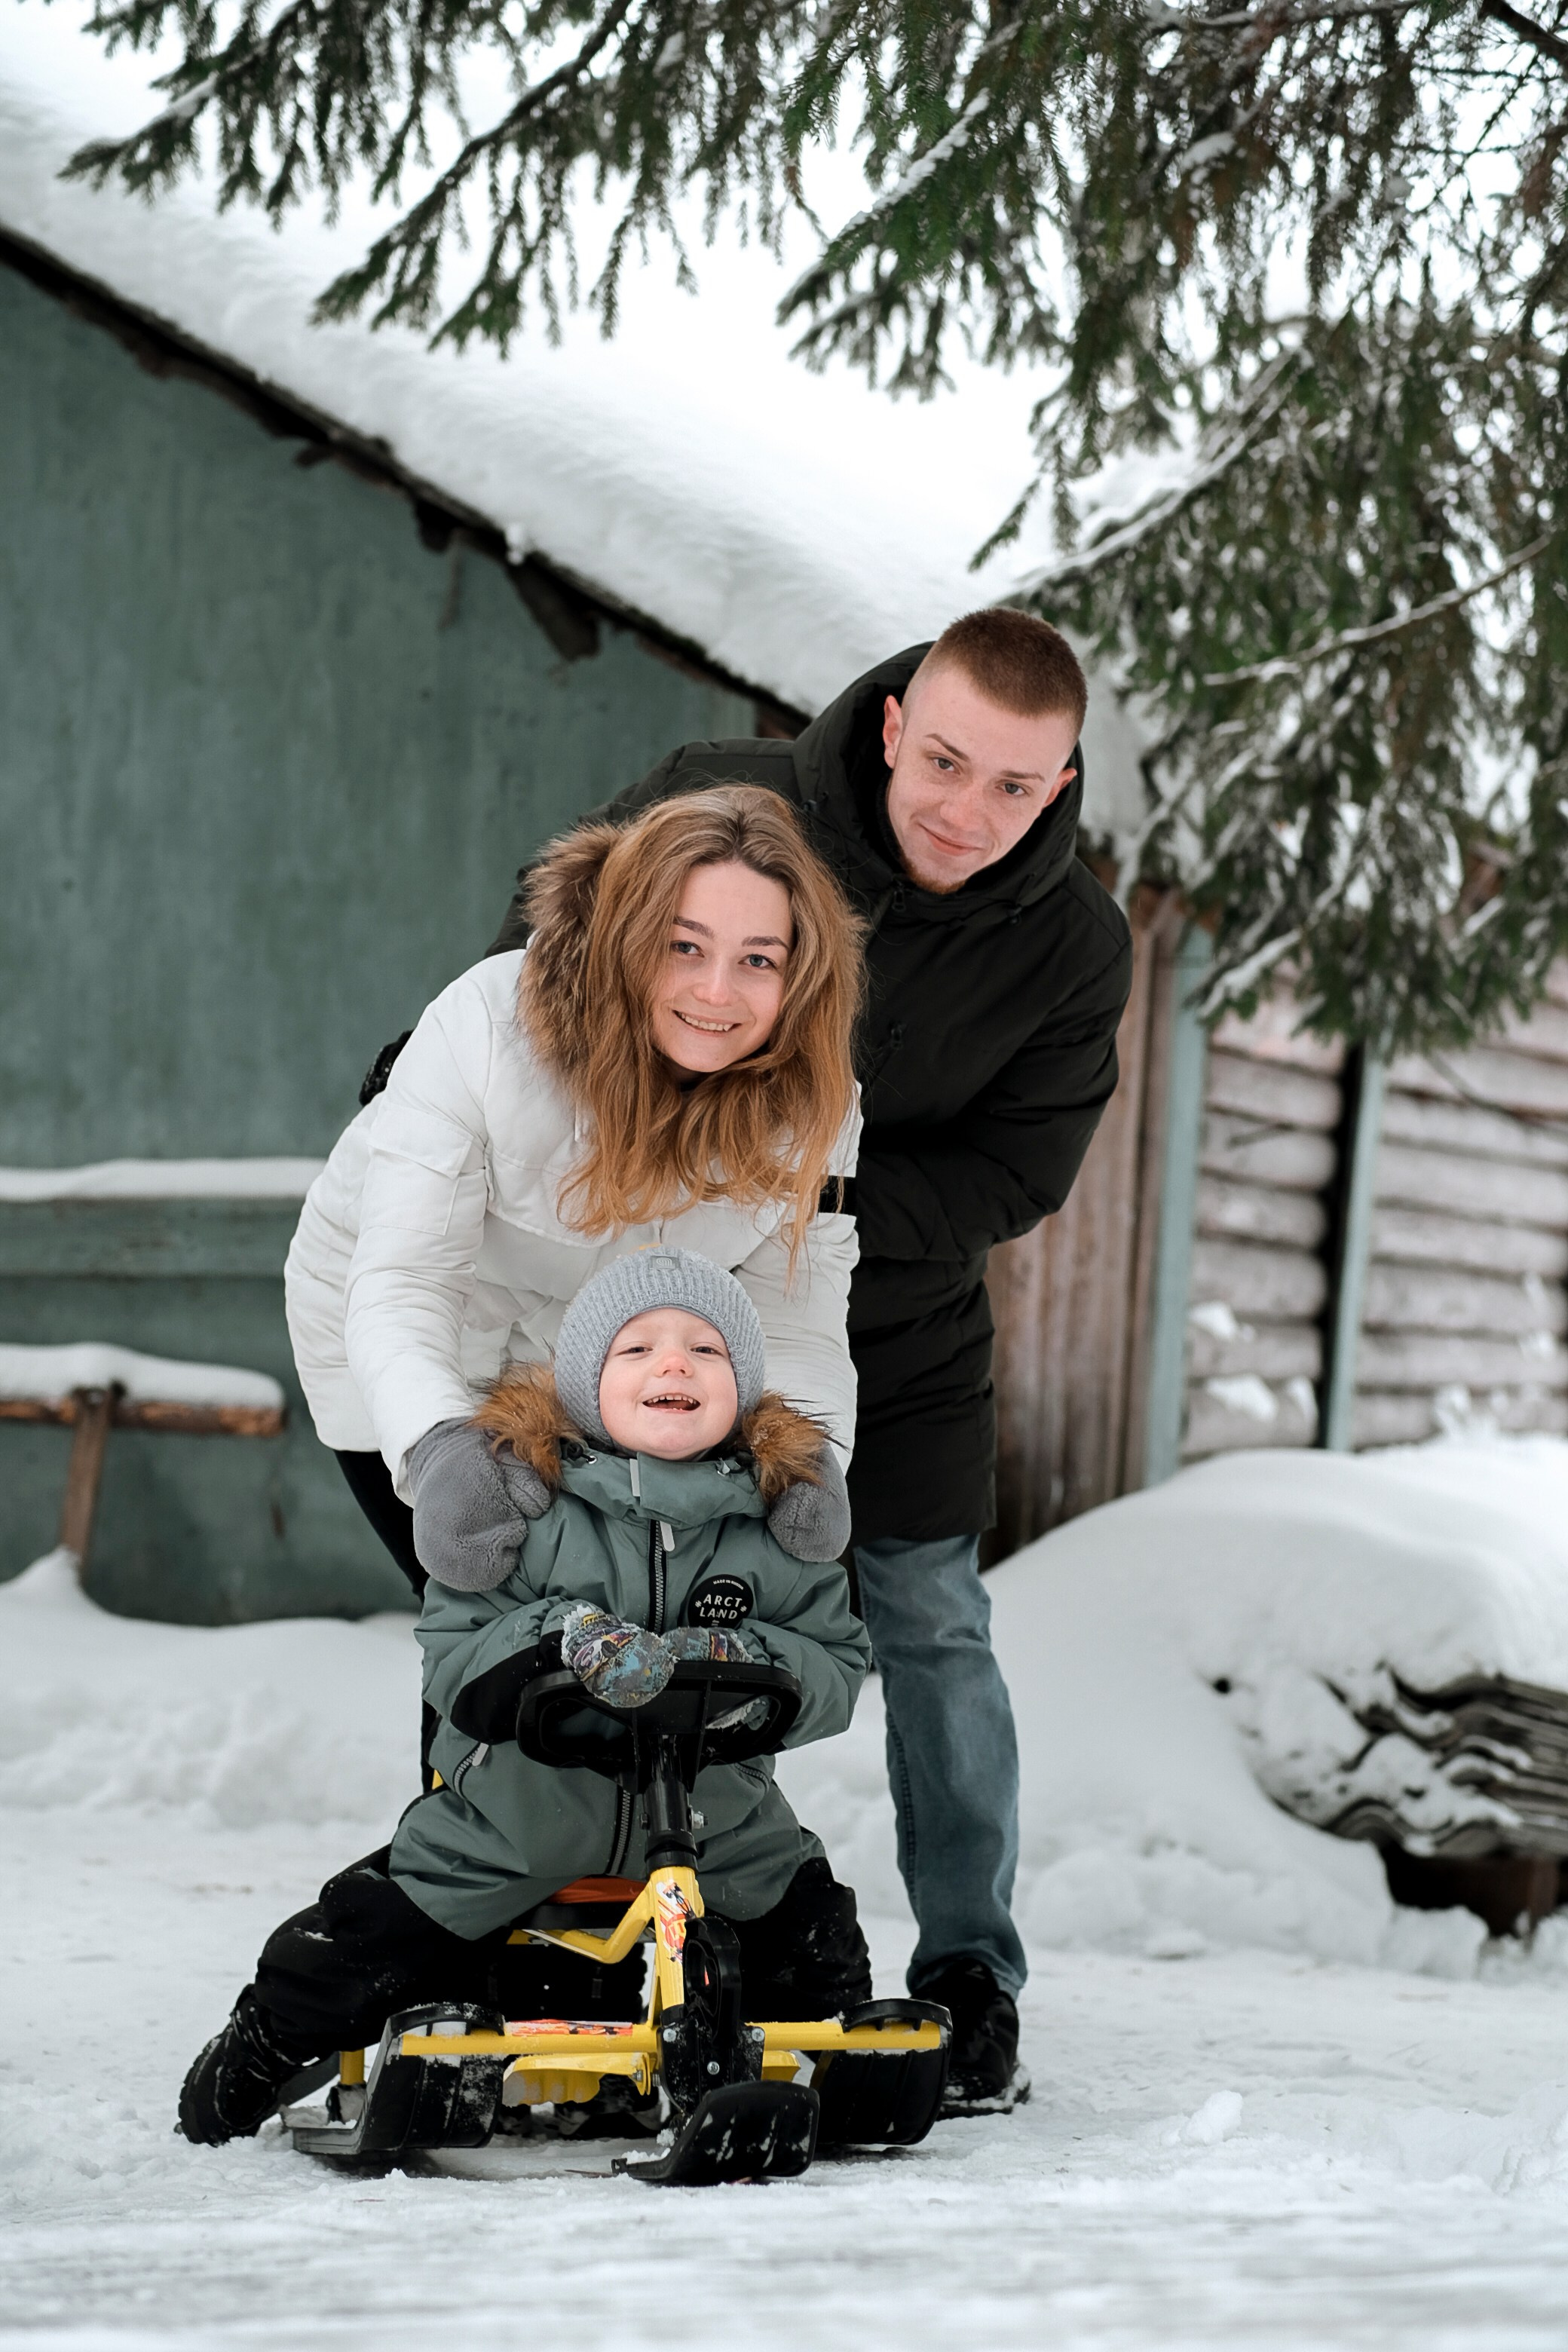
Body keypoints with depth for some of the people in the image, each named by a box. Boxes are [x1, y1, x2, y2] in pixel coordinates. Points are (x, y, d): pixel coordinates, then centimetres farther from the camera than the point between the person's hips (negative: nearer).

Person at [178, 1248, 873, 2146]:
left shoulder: (785, 1513, -7)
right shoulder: (524, 1495, -14)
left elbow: (838, 1662, -7)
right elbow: (452, 1657, -15)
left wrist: (744, 1668, -27)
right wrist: (564, 1639, -33)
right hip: (509, 1828, -2)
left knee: (820, 1970, 0)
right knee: (358, 1957, -1)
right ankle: (267, 2048, 32)